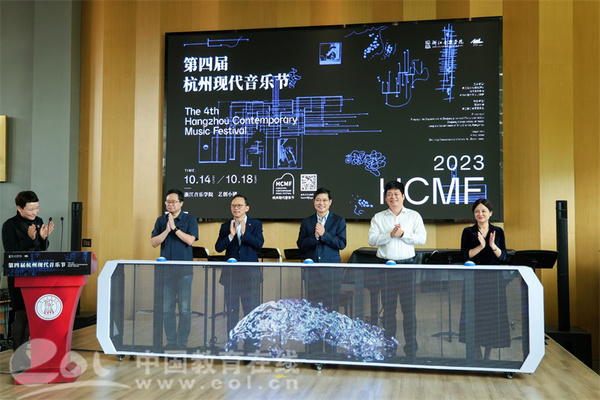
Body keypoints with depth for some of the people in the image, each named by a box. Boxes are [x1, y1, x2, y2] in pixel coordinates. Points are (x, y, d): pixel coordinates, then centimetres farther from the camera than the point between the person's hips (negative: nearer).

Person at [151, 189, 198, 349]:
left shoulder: (190, 219, 2)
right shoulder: (161, 220, 11)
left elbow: (190, 240, -10)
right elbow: (154, 242, 3)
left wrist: (174, 228, -13)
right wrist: (167, 230, -11)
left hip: (184, 270, -3)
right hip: (165, 270, 3)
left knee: (184, 309, -1)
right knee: (166, 309, 6)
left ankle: (182, 342, 8)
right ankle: (170, 341, 16)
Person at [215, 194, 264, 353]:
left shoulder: (255, 224, 4)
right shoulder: (225, 226, 9)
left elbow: (259, 243, -11)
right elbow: (218, 248, -3)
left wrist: (244, 233, -19)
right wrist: (231, 235, -16)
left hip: (250, 274, -2)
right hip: (230, 274, 2)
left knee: (251, 311, 0)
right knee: (231, 311, 9)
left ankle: (250, 346, 8)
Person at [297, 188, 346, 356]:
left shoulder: (339, 221, 6)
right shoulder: (306, 222, 11)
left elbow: (341, 244, -6)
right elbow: (300, 244, 2)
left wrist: (324, 234, -14)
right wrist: (314, 236, -14)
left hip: (332, 270, -1)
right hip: (312, 269, 2)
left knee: (331, 307, 1)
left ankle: (331, 347, 11)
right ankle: (314, 347, 12)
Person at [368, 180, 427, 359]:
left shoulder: (414, 216, 8)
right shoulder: (378, 217, 10)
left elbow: (422, 238, -3)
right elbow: (371, 239, -3)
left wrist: (403, 234, -14)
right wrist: (390, 234, -15)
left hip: (407, 264, -1)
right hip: (386, 266, 1)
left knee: (409, 307, -2)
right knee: (388, 308, 5)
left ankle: (411, 347, 8)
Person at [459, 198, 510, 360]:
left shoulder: (498, 231, 7)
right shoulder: (468, 232, 3)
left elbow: (503, 257, 1)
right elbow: (465, 255, -6)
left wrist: (493, 246, -17)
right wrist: (480, 246, -20)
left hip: (494, 278, 1)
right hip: (475, 278, -1)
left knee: (493, 314, 2)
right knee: (475, 313, 0)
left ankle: (488, 354, 14)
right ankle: (477, 354, 10)